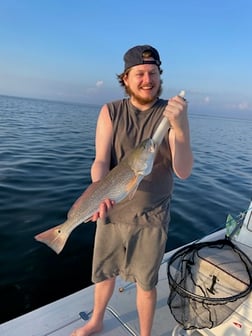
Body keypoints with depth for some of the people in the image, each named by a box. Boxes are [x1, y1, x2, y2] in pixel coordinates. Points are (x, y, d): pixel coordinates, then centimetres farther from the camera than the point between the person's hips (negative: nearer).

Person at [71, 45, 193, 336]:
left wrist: (179, 126, -34)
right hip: (112, 209, 3)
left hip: (152, 216, -2)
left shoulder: (171, 114, -10)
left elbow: (183, 172, -18)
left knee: (146, 283, 14)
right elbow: (101, 161, -12)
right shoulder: (110, 112, -5)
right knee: (104, 272, 22)